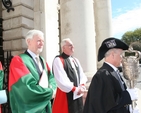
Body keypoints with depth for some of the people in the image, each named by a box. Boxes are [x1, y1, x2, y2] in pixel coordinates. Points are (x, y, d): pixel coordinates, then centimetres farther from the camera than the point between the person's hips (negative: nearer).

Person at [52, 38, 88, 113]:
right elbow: (61, 80, -20)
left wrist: (82, 86, -7)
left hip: (78, 95, 8)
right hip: (66, 96, -7)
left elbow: (82, 75, 11)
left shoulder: (75, 60, 14)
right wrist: (74, 89, -15)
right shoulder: (58, 60, -12)